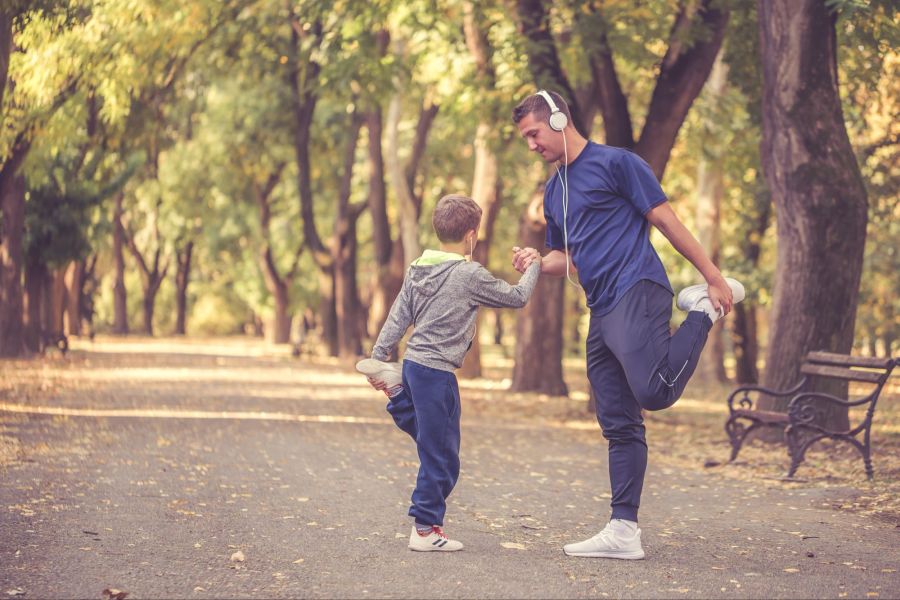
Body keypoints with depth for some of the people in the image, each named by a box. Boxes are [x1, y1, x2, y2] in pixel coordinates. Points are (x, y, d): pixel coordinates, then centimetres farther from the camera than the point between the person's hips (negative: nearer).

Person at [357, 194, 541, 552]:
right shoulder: (470, 275, -13)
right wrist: (531, 269, 15)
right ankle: (425, 528, 6)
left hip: (413, 363, 8)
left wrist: (378, 356, 15)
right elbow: (517, 298, -2)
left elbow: (398, 318, 10)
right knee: (441, 457, 1)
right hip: (437, 372, -8)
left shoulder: (417, 269, 7)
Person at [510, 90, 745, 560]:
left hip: (636, 294, -8)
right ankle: (623, 531, 6)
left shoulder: (614, 163, -2)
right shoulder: (554, 191, 22)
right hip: (601, 312, 8)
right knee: (619, 426, 5)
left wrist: (715, 278, -7)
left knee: (654, 391, -26)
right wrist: (538, 262, 7)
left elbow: (666, 221, -5)